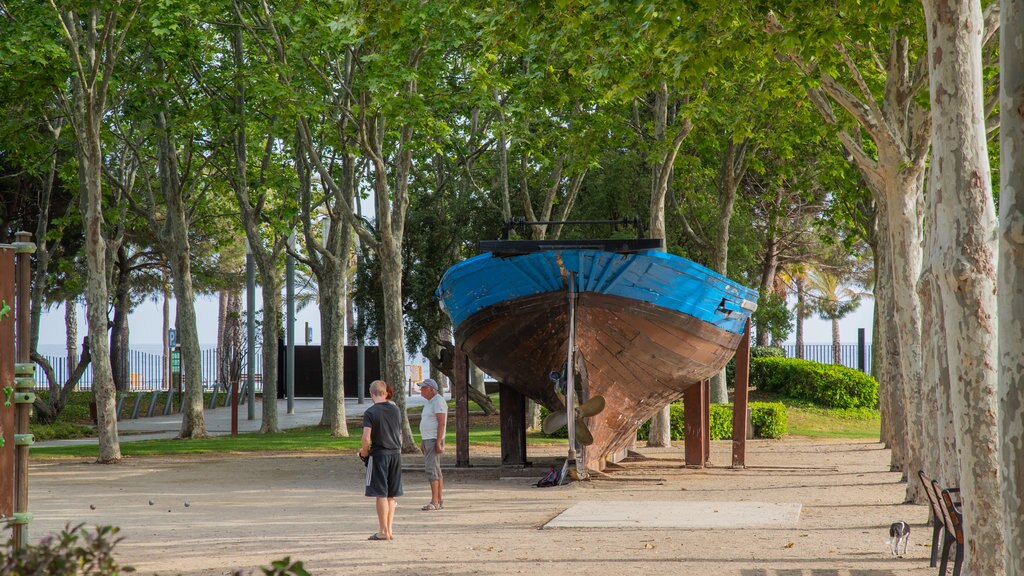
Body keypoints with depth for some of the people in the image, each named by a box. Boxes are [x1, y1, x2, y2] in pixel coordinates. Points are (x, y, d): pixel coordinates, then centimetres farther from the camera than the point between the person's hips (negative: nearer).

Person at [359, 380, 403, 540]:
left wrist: (364, 452, -2)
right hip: (395, 454, 5)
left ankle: (384, 531, 2)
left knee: (381, 494, 0)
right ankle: (389, 529, 15)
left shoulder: (370, 412, -11)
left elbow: (366, 438, -18)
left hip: (379, 455, -5)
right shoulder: (395, 410, 6)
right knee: (391, 495, 13)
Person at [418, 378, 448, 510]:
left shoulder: (438, 401, -13)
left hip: (434, 440, -10)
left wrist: (438, 442, -24)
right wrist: (423, 443, 20)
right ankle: (439, 501, 13)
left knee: (431, 469, -15)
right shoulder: (429, 402, 19)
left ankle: (434, 501, -17)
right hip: (428, 440, 10)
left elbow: (441, 423, -20)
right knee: (435, 471, 10)